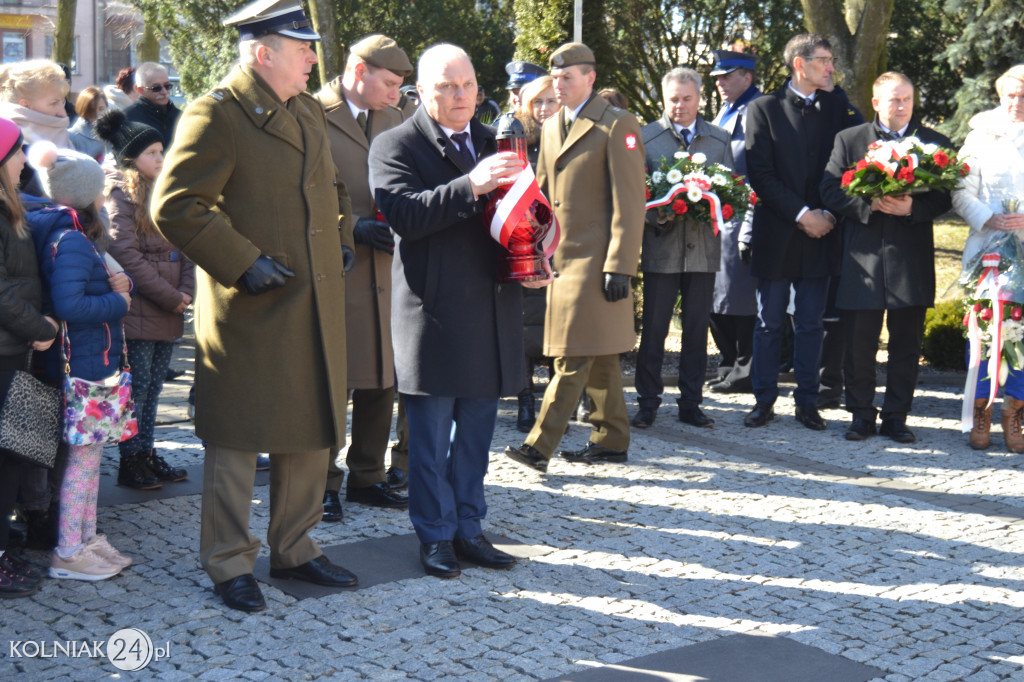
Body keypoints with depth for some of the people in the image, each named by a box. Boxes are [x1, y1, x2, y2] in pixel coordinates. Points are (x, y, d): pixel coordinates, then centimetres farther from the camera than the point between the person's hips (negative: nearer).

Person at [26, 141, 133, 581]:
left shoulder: (80, 238, 13)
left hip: (96, 361, 10)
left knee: (90, 454, 16)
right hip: (85, 364, -10)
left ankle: (87, 538, 26)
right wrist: (118, 302, -15)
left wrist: (119, 284, -1)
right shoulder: (71, 241, -18)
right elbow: (68, 305, -27)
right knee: (83, 457, -4)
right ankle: (68, 554, 4)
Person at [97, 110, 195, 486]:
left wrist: (185, 291, -2)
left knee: (153, 385, 12)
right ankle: (131, 461, 7)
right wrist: (169, 297, -15)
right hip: (138, 310, -7)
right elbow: (125, 254, -17)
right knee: (137, 385, -2)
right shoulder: (121, 194, -8)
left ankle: (146, 453, 21)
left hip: (168, 311, 7)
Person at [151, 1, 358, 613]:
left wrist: (342, 241, 13)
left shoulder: (310, 112, 15)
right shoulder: (216, 115, -12)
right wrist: (242, 263, -19)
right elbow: (174, 206, -18)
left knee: (311, 435, 14)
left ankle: (295, 549, 28)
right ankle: (230, 564, 15)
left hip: (316, 309, 8)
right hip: (248, 311, -8)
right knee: (237, 438, 2)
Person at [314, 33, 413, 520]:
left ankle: (367, 476, 22)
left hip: (383, 270, 6)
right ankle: (323, 482, 15)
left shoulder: (392, 121, 15)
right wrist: (353, 227, -17)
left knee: (382, 380, 9)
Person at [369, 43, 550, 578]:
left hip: (492, 311, 6)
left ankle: (468, 527, 24)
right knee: (431, 436, 4)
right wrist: (470, 186, -30)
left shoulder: (494, 143, 16)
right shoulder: (395, 146, -3)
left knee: (476, 430, 13)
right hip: (432, 313, -5)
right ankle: (435, 535, 15)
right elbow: (403, 213, -19)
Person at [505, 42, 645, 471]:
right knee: (595, 356, 13)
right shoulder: (550, 127, 16)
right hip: (560, 257, 8)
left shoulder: (618, 126, -7)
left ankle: (539, 446, -8)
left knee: (575, 355, -8)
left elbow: (629, 204, -12)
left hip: (594, 259, -8)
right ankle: (611, 440, 21)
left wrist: (619, 266, -17)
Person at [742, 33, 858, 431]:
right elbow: (760, 174, -7)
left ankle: (807, 401, 15)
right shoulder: (764, 109, 0)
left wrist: (828, 214, -7)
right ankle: (764, 400, 14)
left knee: (811, 324, 7)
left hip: (819, 235, 2)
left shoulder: (836, 111, 10)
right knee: (769, 323, 4)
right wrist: (800, 214, -13)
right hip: (775, 234, -2)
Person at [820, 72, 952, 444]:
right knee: (859, 342, 2)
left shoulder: (935, 142, 8)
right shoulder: (849, 140, 8)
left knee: (906, 344, 5)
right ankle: (861, 415, 14)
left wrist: (912, 207, -15)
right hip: (862, 258, -1)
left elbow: (945, 197, 3)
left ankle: (896, 417, 16)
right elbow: (830, 191, 0)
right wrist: (870, 204, -14)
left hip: (911, 261, 1)